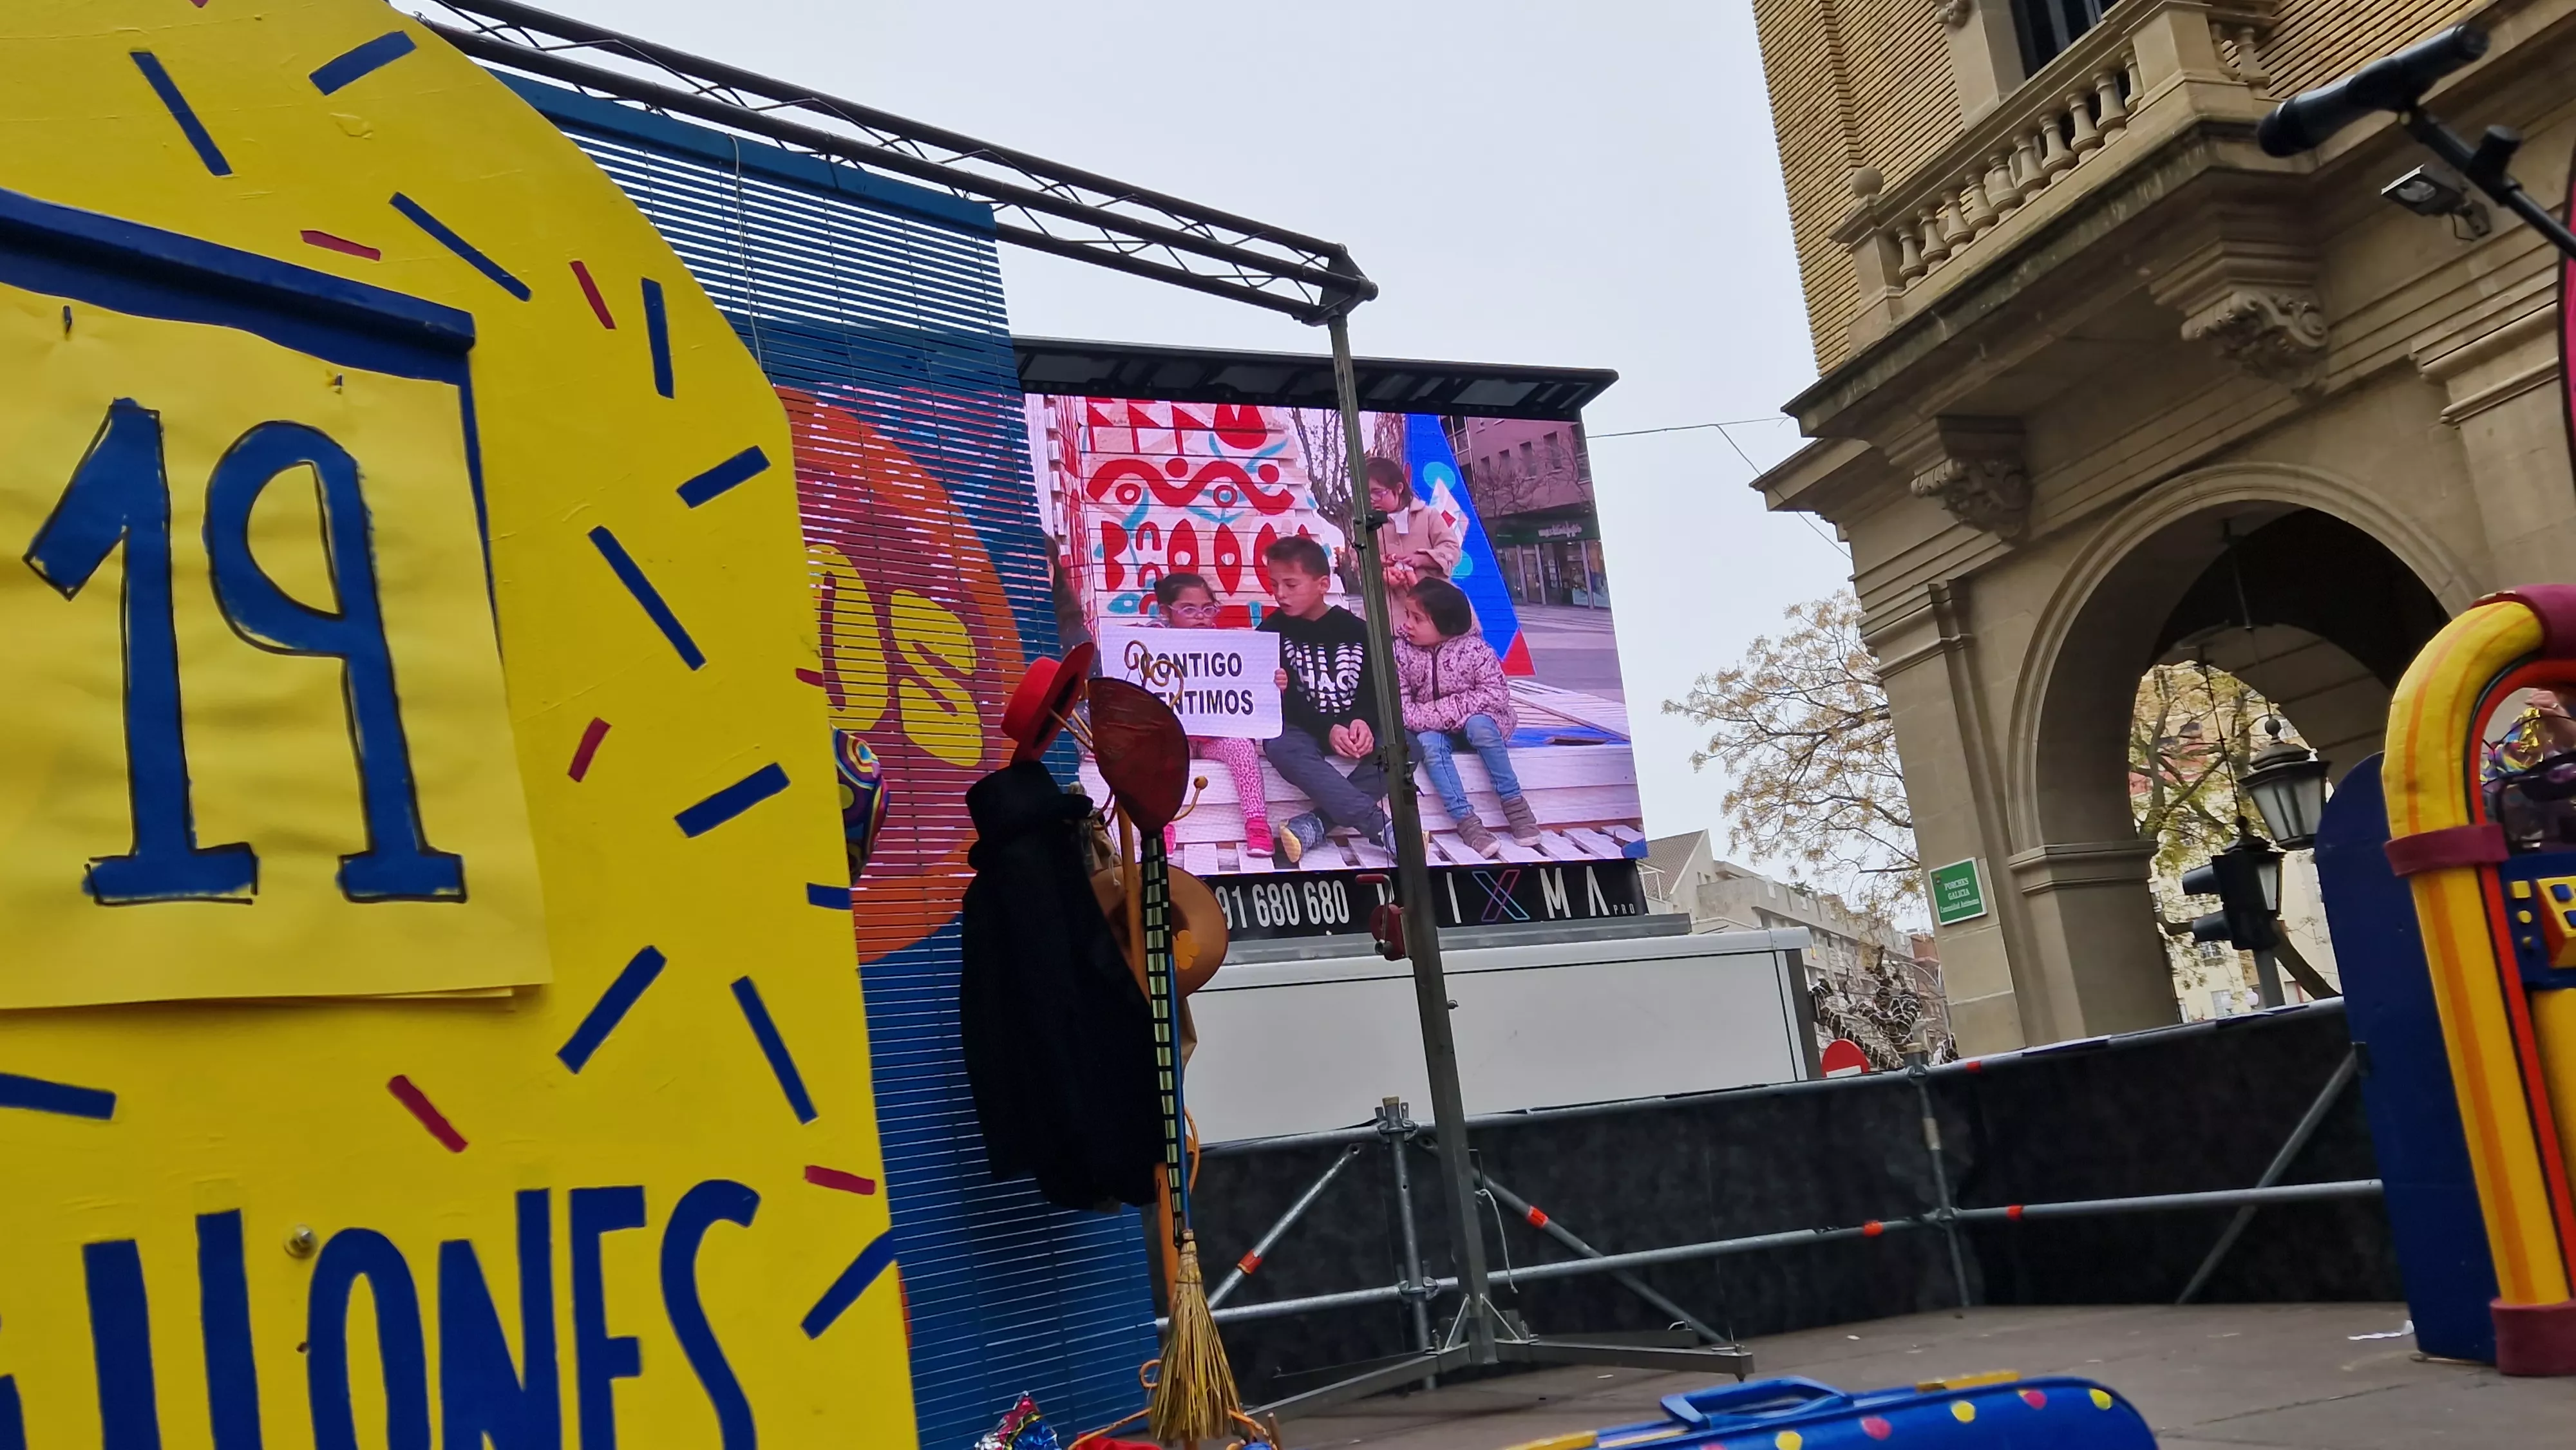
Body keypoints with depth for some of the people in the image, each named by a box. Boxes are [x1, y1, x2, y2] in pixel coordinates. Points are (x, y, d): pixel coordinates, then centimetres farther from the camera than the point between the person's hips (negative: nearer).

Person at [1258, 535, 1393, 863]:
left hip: (1355, 728, 2)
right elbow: (1285, 700, -6)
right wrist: (1327, 729, -22)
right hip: (1302, 730, -2)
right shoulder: (1273, 631, 3)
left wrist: (1362, 721, -21)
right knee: (1281, 747, -38)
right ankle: (1383, 828, -43)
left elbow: (1374, 689, 3)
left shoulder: (1355, 630, 7)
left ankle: (1317, 823, -33)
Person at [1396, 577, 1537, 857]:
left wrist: (1449, 709, -25)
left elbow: (1497, 693, -19)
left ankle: (1514, 802, -24)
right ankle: (1465, 819, -37)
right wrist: (1434, 718, -28)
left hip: (1476, 720, -2)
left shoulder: (1473, 648, -14)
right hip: (1432, 729, 2)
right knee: (1428, 743, -31)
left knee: (1478, 725, -35)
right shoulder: (1401, 651, -8)